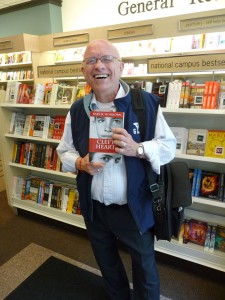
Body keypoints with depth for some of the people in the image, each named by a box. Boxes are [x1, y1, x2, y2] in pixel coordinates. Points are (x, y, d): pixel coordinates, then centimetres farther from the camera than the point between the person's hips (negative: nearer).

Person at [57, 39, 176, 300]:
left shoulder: (147, 103, -11)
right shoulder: (77, 110, -1)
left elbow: (169, 145, -8)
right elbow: (64, 151, 6)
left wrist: (137, 149, -27)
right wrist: (80, 163, -16)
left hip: (135, 207, -3)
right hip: (93, 208, 4)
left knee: (145, 266, 21)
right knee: (106, 263, 29)